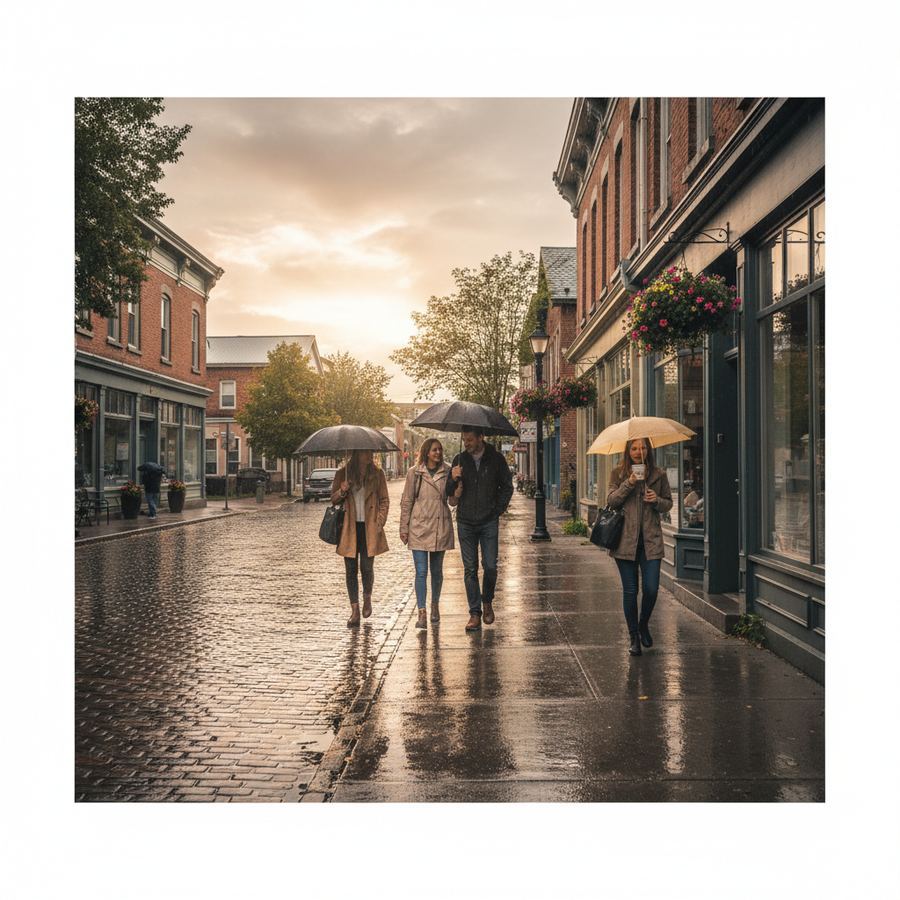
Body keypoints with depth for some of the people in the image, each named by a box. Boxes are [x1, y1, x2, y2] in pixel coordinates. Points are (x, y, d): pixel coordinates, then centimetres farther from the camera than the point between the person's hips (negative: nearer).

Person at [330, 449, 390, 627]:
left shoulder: (377, 474, 4)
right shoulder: (343, 473, 4)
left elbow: (384, 500, 7)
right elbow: (333, 499, 8)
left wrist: (380, 522, -5)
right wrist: (342, 491, -14)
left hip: (369, 528, 0)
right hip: (349, 528, 1)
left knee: (367, 567, -3)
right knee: (351, 569, 2)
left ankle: (367, 599, 27)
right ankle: (355, 611, 9)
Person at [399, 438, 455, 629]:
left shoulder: (447, 472, 3)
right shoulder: (414, 473, 0)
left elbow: (453, 501, 0)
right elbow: (406, 502, 3)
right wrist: (404, 528, 1)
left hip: (441, 527, 2)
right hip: (419, 527, -2)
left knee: (436, 570, 13)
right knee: (421, 571, -6)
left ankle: (435, 606, 31)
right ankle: (421, 613, -5)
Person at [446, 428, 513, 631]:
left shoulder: (496, 459, 1)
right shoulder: (459, 460, 5)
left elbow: (507, 487, 10)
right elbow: (450, 493, 6)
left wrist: (498, 509, 1)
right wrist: (454, 480, -15)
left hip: (489, 522, -1)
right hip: (465, 523, 1)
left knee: (490, 566, -3)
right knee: (470, 569, 2)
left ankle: (487, 602, 23)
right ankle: (475, 613, 7)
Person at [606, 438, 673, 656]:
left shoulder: (658, 474, 7)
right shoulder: (618, 473, 5)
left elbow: (669, 503, 13)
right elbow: (611, 501, -4)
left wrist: (657, 500, -9)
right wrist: (628, 484, -16)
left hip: (650, 540, 1)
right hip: (625, 539, -1)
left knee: (651, 589, -5)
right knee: (630, 591, 3)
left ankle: (644, 624, 25)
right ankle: (634, 637, 17)